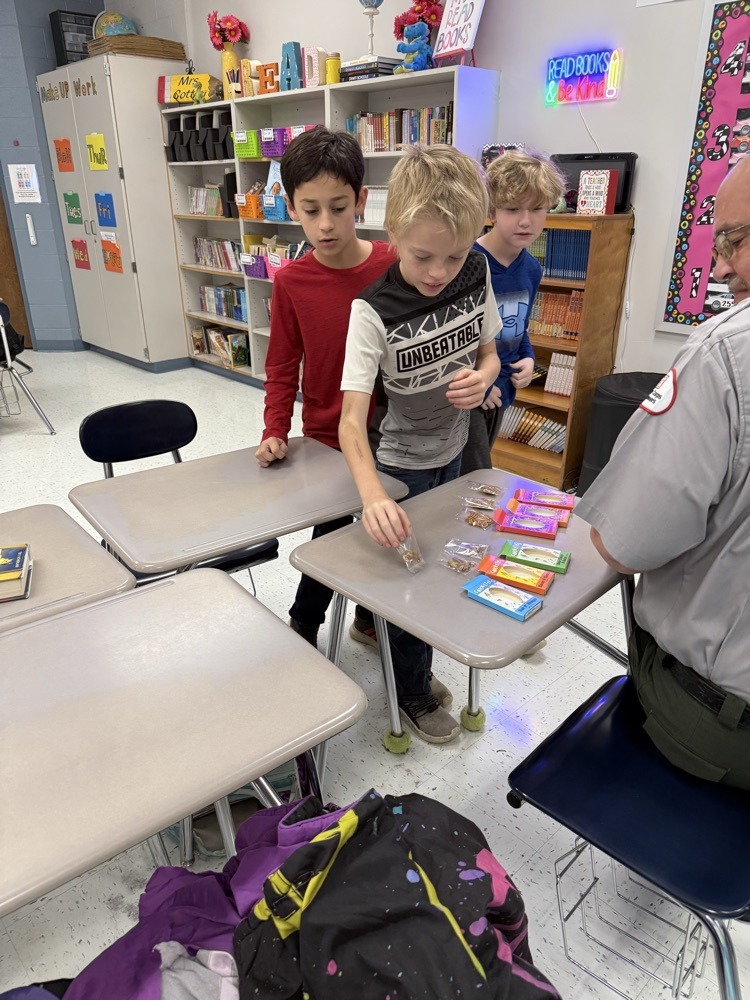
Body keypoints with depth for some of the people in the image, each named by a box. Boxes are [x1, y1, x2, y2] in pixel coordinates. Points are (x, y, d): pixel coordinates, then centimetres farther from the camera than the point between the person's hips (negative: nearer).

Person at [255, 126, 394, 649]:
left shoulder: (395, 266, -11)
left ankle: (370, 617, 46)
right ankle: (302, 628, 36)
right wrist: (275, 431, -11)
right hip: (326, 438, -1)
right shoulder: (291, 281, -9)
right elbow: (282, 367, -2)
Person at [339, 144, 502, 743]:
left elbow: (489, 355, 4)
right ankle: (413, 693, 30)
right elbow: (352, 420, -34)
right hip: (402, 461, -6)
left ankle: (403, 656, 47)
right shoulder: (374, 311, -27)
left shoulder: (476, 275, -10)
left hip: (454, 449, 6)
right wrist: (372, 495, -52)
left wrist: (480, 378, -21)